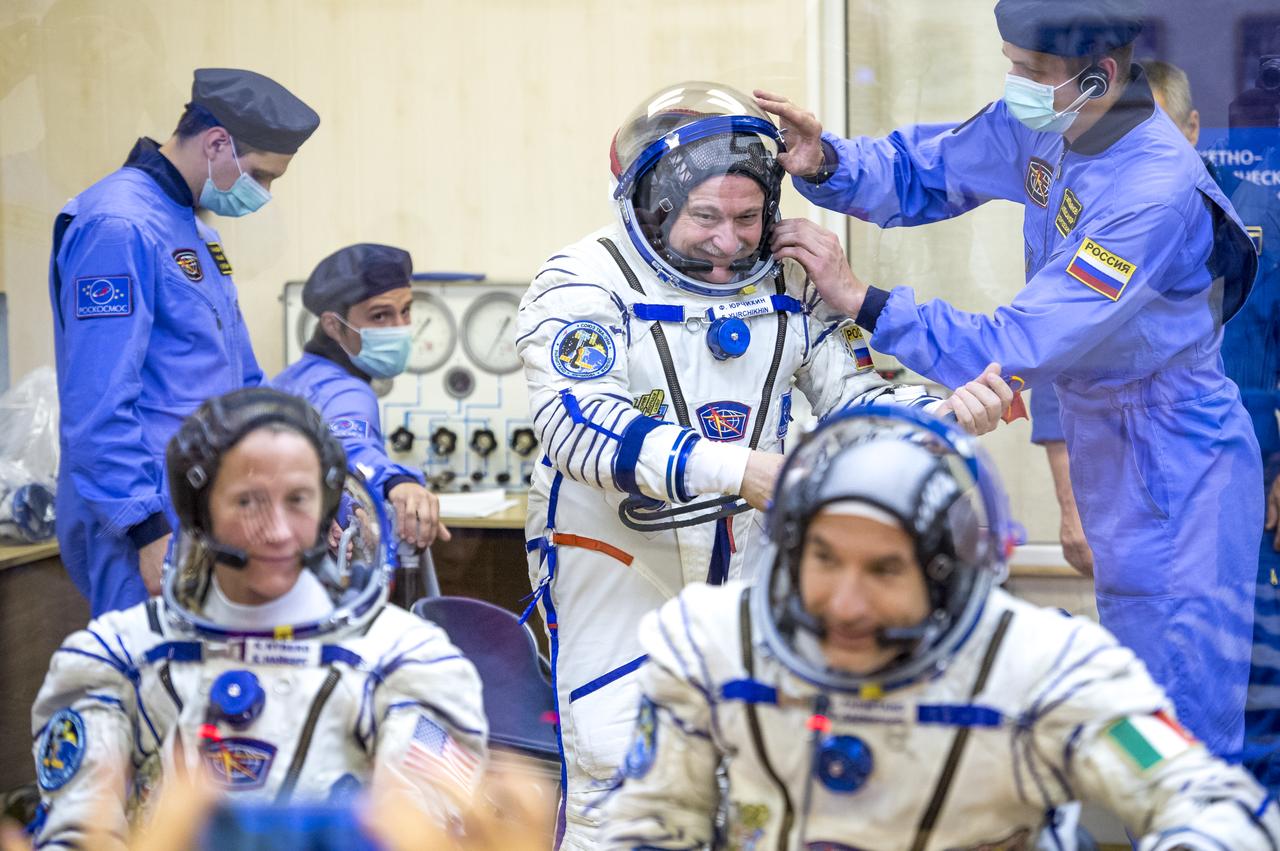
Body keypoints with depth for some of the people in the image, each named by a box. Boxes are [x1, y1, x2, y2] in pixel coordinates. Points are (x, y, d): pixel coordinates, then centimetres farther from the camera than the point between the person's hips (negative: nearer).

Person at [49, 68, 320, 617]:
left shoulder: (198, 235, 18)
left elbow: (241, 384, 25)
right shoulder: (117, 227, -13)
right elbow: (98, 404, -19)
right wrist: (149, 527, -21)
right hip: (152, 528, -10)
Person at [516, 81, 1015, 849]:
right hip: (614, 554, -4)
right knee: (613, 767, -8)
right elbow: (582, 426, -33)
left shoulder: (789, 281, -2)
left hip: (742, 554, 5)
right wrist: (734, 468, -43)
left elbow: (854, 399, 1)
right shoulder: (585, 285, -18)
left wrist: (945, 415, -21)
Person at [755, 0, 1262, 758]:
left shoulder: (1159, 191, -31)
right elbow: (924, 171, 5)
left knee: (1184, 724, -4)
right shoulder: (1044, 125, -6)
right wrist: (826, 164, -16)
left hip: (1176, 468, -9)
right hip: (1106, 445, 9)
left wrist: (861, 299, -31)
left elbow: (1025, 348, -32)